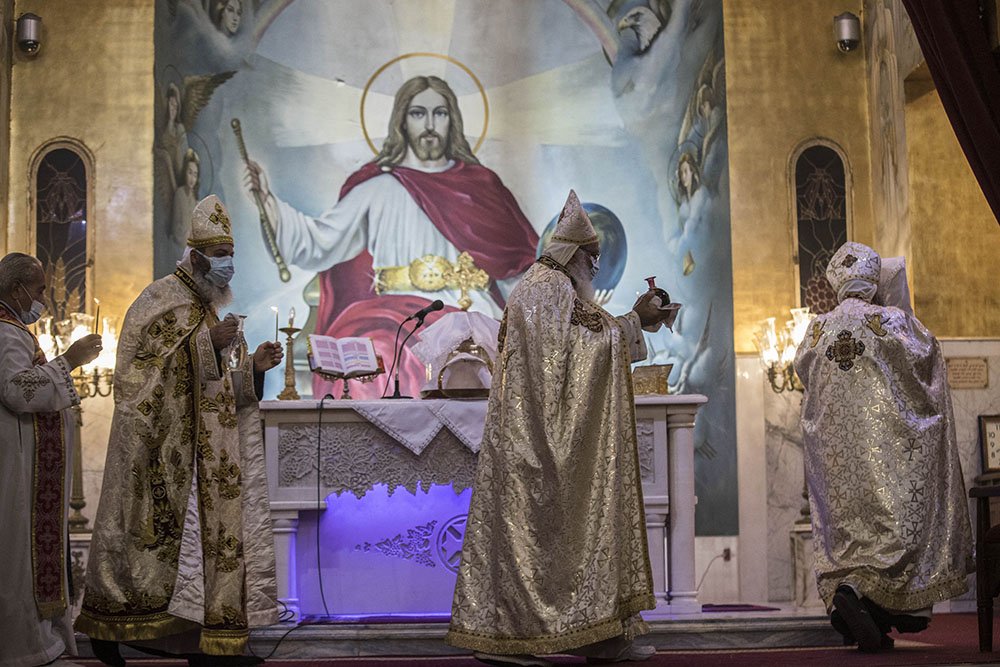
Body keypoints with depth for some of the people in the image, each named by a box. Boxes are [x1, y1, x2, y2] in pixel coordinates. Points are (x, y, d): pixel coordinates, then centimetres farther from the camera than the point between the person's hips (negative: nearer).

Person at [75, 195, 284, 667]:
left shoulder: (209, 313, 18)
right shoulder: (158, 302, -7)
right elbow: (140, 372, -18)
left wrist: (254, 367, 1)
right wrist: (208, 344, -21)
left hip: (204, 456, 8)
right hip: (164, 453, -8)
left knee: (215, 536, 4)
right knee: (152, 537, -4)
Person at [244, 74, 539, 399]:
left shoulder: (478, 185, 18)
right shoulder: (378, 187, 13)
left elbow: (516, 261, 19)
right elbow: (321, 241, 5)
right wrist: (268, 201, -4)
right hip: (398, 314, -1)